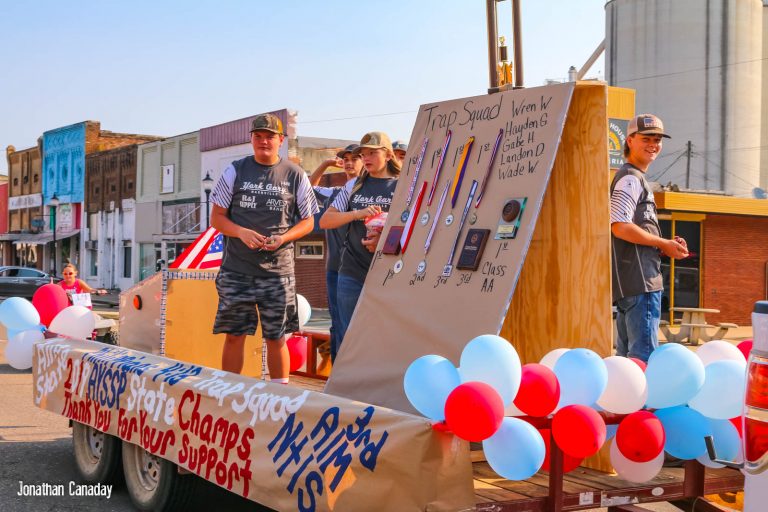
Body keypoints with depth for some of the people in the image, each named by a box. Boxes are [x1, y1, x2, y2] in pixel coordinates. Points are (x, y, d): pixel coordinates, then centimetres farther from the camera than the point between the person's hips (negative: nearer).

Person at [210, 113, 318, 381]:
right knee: (234, 335, 3)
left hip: (278, 271, 0)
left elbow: (308, 222, 9)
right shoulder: (235, 171, 7)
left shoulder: (295, 175, 5)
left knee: (276, 338, 5)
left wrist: (283, 238, -11)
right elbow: (216, 218, 7)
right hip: (236, 270, 1)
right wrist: (241, 232, -13)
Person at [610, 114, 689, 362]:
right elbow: (620, 227, -20)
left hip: (630, 283, 11)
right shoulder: (630, 178, -9)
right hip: (641, 284, -11)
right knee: (645, 357, -11)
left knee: (627, 356, 15)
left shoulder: (636, 178, 24)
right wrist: (664, 244, -11)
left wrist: (666, 244, 11)